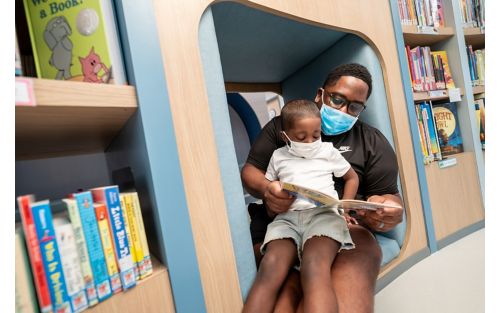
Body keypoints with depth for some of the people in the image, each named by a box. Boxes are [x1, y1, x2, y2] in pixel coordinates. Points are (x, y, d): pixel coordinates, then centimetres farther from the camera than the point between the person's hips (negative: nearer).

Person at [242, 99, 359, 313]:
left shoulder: (328, 151, 21)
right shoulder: (278, 156, 23)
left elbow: (352, 178, 29)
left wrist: (343, 210, 14)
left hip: (323, 214, -1)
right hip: (286, 218, 2)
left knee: (315, 270, -36)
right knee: (270, 271, -31)